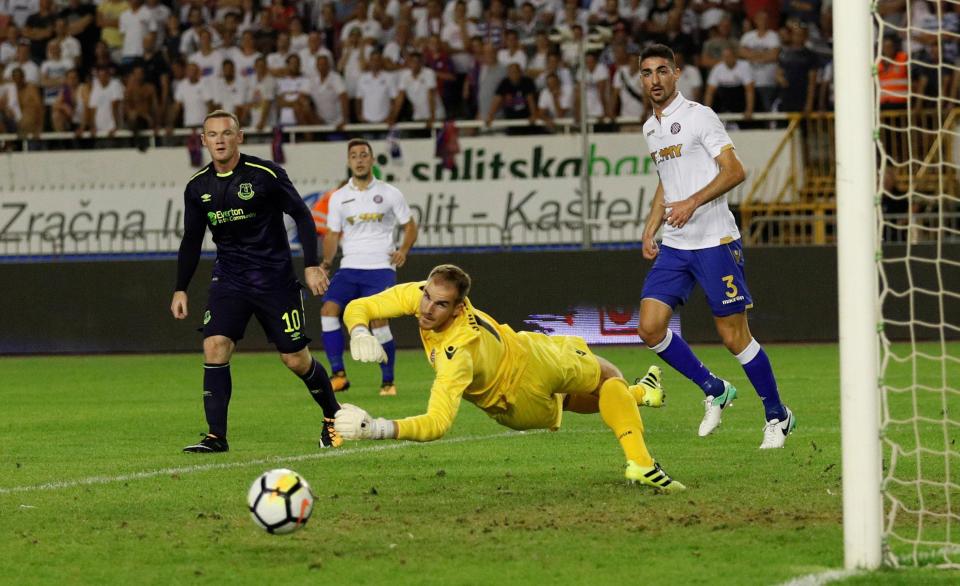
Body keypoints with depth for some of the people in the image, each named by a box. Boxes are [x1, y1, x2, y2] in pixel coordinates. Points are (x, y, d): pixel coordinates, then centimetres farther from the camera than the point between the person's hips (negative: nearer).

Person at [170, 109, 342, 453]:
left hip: (275, 278, -3)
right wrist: (180, 289, 10)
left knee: (296, 359, 0)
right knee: (214, 347, -16)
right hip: (229, 279, 3)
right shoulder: (198, 187, 2)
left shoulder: (265, 174, -12)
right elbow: (191, 240, 13)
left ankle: (333, 416, 26)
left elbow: (302, 215, -5)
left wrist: (312, 265, -11)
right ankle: (216, 436, -13)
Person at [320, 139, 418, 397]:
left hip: (381, 268, -3)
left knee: (379, 320, -17)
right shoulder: (339, 197, 10)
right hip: (349, 268, 3)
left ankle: (388, 381, 0)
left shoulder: (389, 193, 4)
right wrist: (327, 261, 0)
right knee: (328, 309, -19)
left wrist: (403, 250, -5)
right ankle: (339, 374, -14)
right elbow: (332, 234, 15)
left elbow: (410, 225, 11)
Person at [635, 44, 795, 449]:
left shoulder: (698, 116, -8)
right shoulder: (651, 128, 15)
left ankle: (777, 416, 12)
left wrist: (692, 203, -24)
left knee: (734, 336, -4)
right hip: (673, 246, 7)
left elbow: (734, 171, -13)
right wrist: (651, 229, 16)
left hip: (714, 241, -7)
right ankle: (714, 391, 12)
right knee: (650, 327, -6)